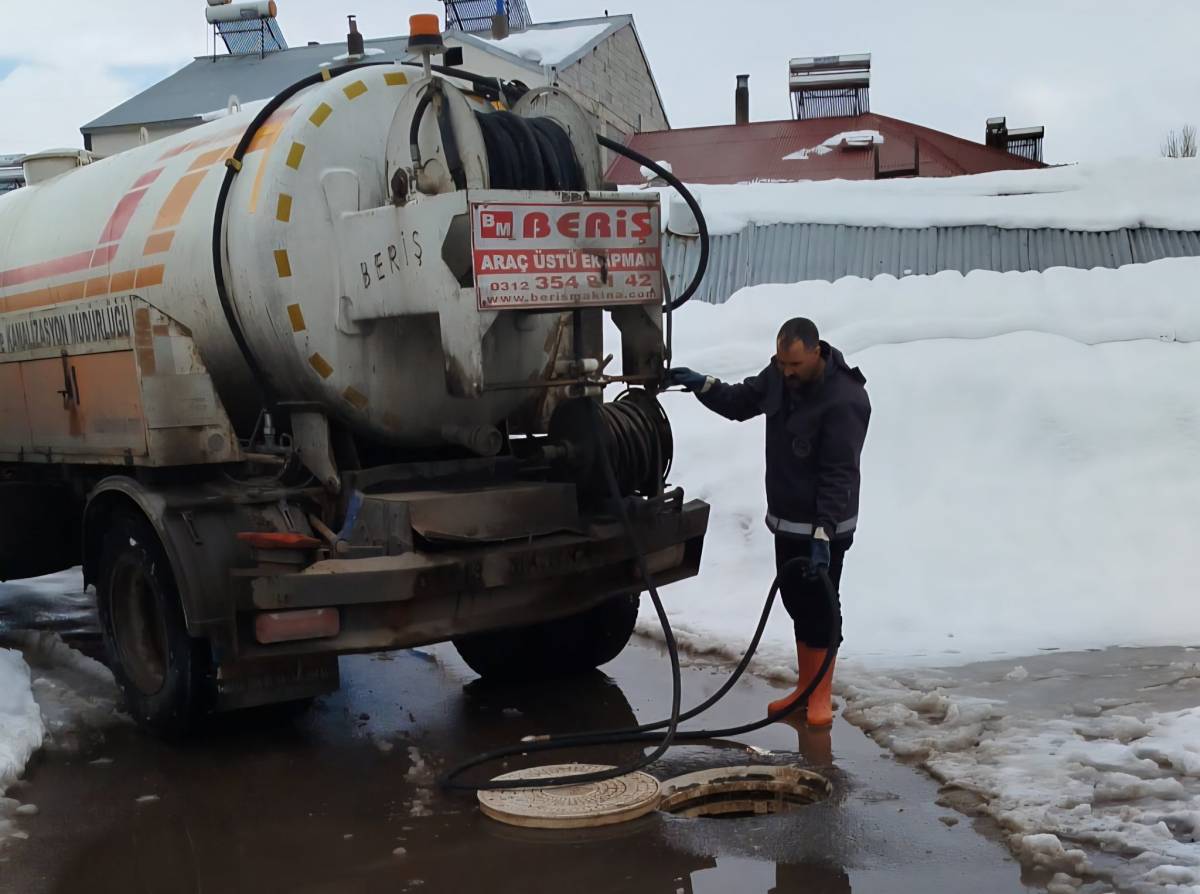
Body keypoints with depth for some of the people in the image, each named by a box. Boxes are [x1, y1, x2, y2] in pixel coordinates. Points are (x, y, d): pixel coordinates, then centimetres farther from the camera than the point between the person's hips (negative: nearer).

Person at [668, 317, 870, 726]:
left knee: (820, 606, 1)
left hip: (824, 525, -8)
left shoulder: (844, 400, -24)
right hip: (786, 519, 8)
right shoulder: (779, 374, -1)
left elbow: (839, 475, -26)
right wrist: (703, 385, -6)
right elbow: (740, 403, 14)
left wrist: (823, 535, -30)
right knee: (797, 602, 16)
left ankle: (821, 695, 16)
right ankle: (804, 688, 29)